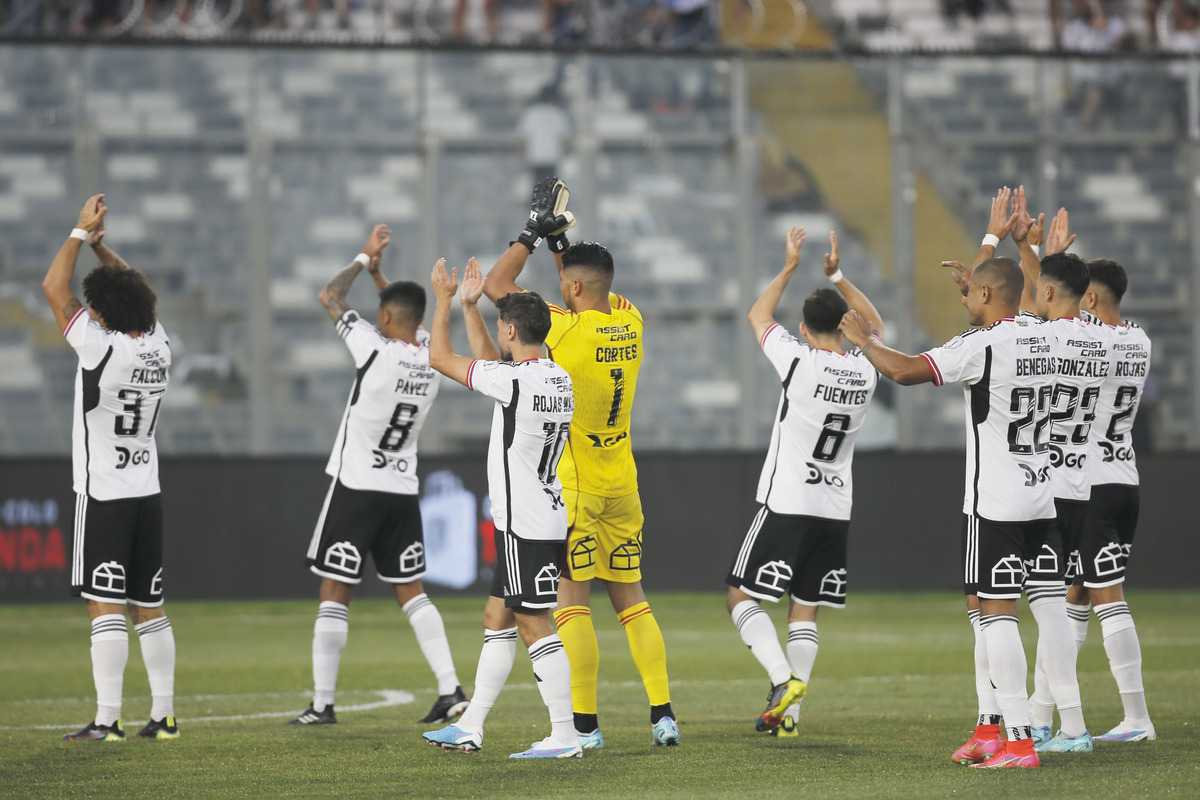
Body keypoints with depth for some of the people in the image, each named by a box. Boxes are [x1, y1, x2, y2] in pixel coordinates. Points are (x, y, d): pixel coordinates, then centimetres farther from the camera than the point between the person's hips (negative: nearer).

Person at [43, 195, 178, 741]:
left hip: (103, 496, -7)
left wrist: (82, 233, 1)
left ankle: (106, 719, -10)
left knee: (106, 607, -7)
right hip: (147, 492, 7)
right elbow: (136, 291, 21)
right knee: (149, 607, 10)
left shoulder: (101, 347, -16)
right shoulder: (158, 344, 2)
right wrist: (101, 246, 16)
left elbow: (54, 287, -8)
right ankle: (163, 714, 10)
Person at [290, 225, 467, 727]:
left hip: (357, 488, -6)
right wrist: (378, 271, 24)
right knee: (411, 592, 10)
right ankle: (450, 689, -1)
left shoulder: (376, 351, -18)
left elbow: (330, 297, -7)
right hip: (404, 492, 6)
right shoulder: (431, 355, 0)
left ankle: (322, 702, 1)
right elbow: (407, 316, 23)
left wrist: (364, 259, 4)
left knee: (335, 595, 0)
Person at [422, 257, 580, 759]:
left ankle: (565, 736, -7)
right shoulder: (558, 379, 9)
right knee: (497, 618, 14)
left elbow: (440, 358, -7)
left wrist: (444, 300, 6)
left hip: (527, 528, -10)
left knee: (534, 625, -7)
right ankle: (470, 728, 19)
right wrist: (470, 307, 26)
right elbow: (490, 363, 28)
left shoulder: (515, 380, -18)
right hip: (538, 520, 10)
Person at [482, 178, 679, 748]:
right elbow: (594, 288, 24)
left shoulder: (567, 329, -17)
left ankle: (584, 724, -4)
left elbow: (497, 284, -6)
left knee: (572, 603, -2)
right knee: (631, 599, 11)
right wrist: (561, 240, 22)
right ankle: (663, 713, 4)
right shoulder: (629, 323, 1)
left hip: (572, 484, -6)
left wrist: (532, 233, 2)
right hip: (622, 483, 6)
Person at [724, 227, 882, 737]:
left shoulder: (800, 364, -14)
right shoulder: (867, 370, 0)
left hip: (787, 504, -5)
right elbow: (875, 326, 23)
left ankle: (784, 679, -17)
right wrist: (836, 275, 22)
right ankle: (789, 713, 5)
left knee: (742, 597, 2)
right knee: (805, 610, 10)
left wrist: (790, 267, 10)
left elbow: (758, 317, 3)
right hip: (836, 509, 5)